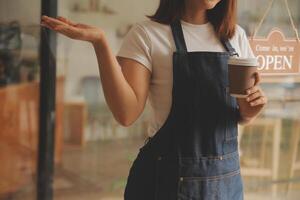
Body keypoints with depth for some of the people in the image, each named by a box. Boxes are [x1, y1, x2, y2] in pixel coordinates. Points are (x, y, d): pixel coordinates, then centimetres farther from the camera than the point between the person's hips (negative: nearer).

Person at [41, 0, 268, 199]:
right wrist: (100, 41, -26)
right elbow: (126, 113, -19)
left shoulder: (236, 36, 4)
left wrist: (249, 112, -11)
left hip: (226, 176, 4)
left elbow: (242, 116, 11)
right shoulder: (148, 34, -8)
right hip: (167, 176, -4)